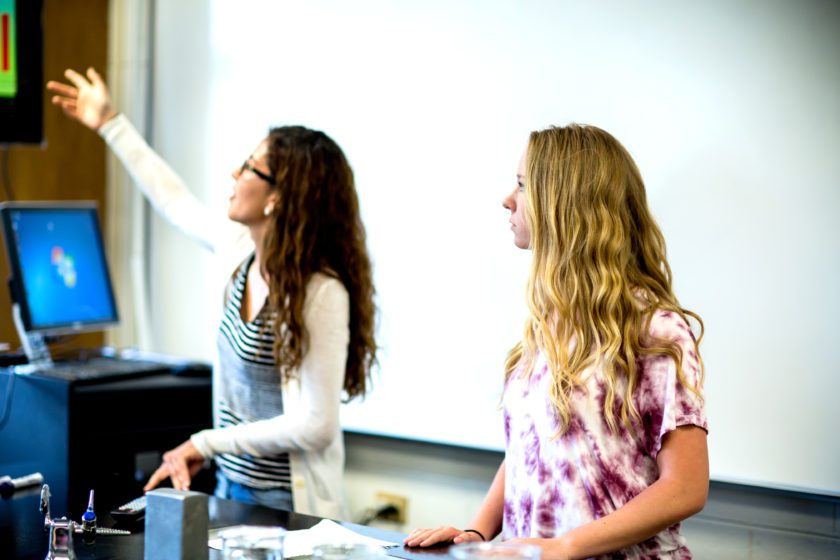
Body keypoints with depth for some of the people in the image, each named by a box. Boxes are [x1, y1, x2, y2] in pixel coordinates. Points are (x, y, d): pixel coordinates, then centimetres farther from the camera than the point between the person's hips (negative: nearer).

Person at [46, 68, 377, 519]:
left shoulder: (320, 292, -23)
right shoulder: (243, 251, 0)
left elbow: (316, 425, -24)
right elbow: (175, 201, 20)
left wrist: (208, 443, -16)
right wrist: (109, 124, 29)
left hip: (286, 506, -7)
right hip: (232, 487, 7)